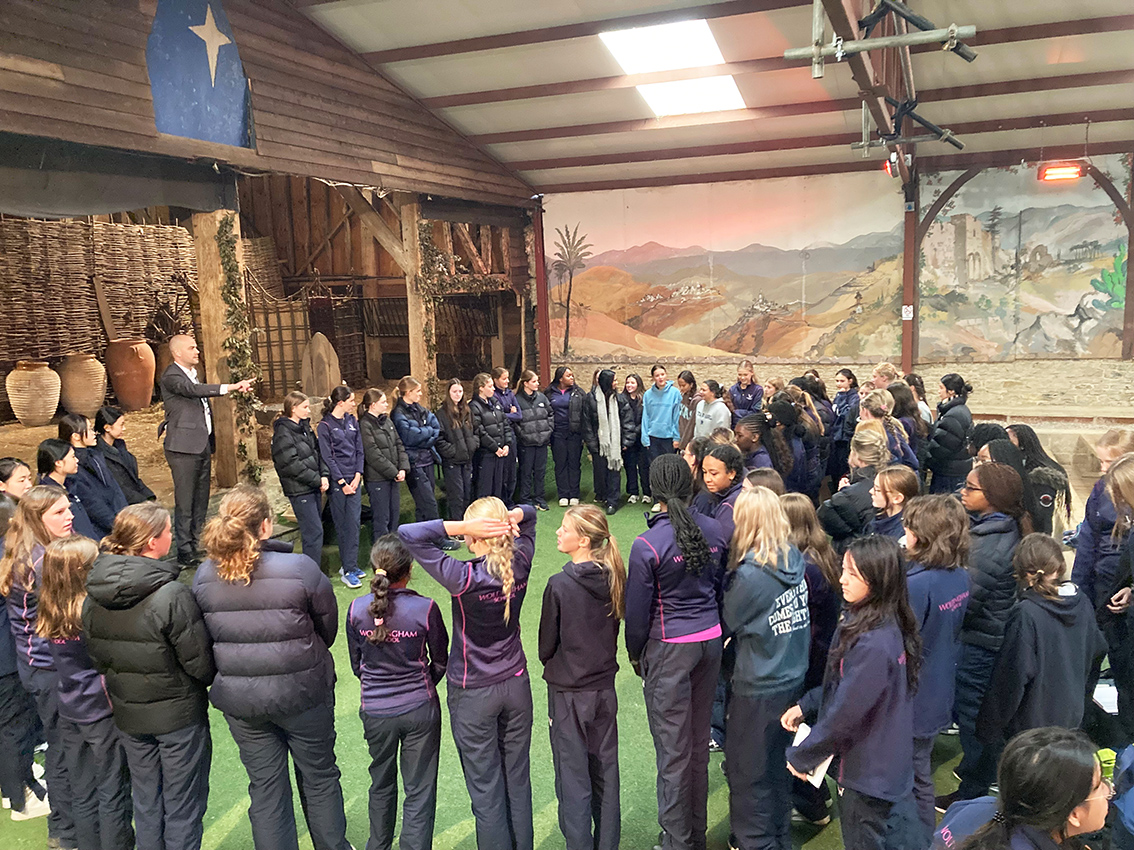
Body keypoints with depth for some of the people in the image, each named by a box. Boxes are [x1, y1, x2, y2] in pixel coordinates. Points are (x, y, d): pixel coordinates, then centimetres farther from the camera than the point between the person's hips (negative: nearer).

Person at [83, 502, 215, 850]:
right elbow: (200, 662, -21)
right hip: (179, 715, -6)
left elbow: (96, 656, 6)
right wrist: (212, 680, 1)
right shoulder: (172, 595, -27)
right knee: (182, 806, 11)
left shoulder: (93, 596, -6)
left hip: (128, 714, 6)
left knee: (145, 801, 23)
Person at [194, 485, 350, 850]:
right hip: (300, 693, -3)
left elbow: (206, 636, 2)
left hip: (238, 699, 3)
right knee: (319, 778, 19)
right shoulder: (300, 569, -21)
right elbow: (329, 625, -8)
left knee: (265, 786, 18)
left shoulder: (203, 577, -9)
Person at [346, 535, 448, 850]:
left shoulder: (356, 610, -11)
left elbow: (356, 664, 3)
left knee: (381, 783, 25)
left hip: (375, 711, 3)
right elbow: (440, 662, -4)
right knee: (419, 790, 11)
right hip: (419, 710, -3)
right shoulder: (425, 608, -18)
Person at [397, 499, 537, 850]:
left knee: (486, 789, 10)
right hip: (516, 686, 5)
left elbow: (406, 534, -25)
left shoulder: (464, 577, -26)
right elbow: (529, 515, 6)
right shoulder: (520, 565, -12)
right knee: (518, 780, 19)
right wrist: (512, 517, -16)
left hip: (473, 695, -5)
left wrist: (461, 526, -29)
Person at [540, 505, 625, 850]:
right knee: (605, 772, 18)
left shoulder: (559, 585, -22)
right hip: (605, 688, 5)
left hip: (568, 693, -5)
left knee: (574, 777, 10)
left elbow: (547, 643, -11)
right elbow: (614, 626, 5)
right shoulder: (613, 578, -7)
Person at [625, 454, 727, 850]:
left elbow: (637, 610, -12)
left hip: (669, 649, -6)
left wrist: (635, 653, 5)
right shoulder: (714, 530, -3)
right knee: (700, 741, 19)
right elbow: (721, 584, 8)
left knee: (673, 749, 7)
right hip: (711, 639, 6)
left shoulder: (647, 545, -20)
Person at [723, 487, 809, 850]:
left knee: (748, 769, 12)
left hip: (758, 687, -7)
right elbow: (804, 617, 5)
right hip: (793, 678, 7)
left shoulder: (750, 574, -23)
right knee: (778, 764, 24)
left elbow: (726, 623, -10)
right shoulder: (797, 561, -4)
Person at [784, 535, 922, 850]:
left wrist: (800, 756, -14)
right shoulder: (889, 626, -3)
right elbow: (841, 684, 10)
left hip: (867, 774, -8)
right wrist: (805, 705, 3)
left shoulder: (872, 644, -33)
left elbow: (844, 713, -26)